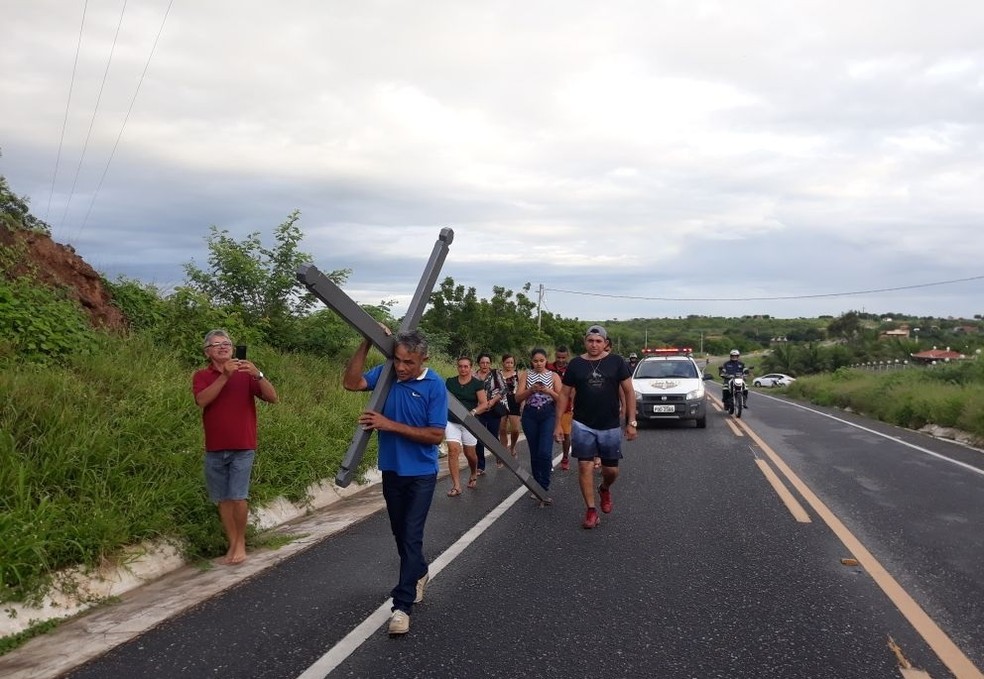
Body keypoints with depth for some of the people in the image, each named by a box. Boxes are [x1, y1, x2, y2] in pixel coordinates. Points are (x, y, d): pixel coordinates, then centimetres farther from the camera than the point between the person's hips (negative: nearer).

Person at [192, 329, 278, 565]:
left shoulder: (246, 373, 2)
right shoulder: (201, 376, 4)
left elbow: (272, 398, -8)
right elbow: (202, 400, -17)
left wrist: (258, 375, -24)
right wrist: (225, 376, -25)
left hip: (243, 448, -2)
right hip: (214, 449, 2)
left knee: (238, 497, -8)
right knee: (223, 499, 8)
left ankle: (241, 543, 10)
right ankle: (232, 545, 18)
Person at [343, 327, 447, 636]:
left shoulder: (434, 385, -17)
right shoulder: (386, 373, -5)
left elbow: (436, 435, -19)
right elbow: (351, 382, -18)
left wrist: (390, 425, -24)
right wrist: (367, 343, -23)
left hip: (421, 473, -5)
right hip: (391, 469, 5)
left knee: (411, 535, -6)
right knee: (399, 531, 18)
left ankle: (402, 605, 0)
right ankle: (419, 573, 42)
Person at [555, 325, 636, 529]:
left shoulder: (616, 362, -1)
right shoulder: (575, 364, 1)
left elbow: (628, 392, 1)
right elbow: (564, 394, 5)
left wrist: (631, 422, -4)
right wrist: (558, 424, 1)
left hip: (610, 426, 0)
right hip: (583, 425, 0)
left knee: (611, 470, 7)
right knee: (585, 467, -3)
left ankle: (605, 489, 40)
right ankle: (591, 511, 9)